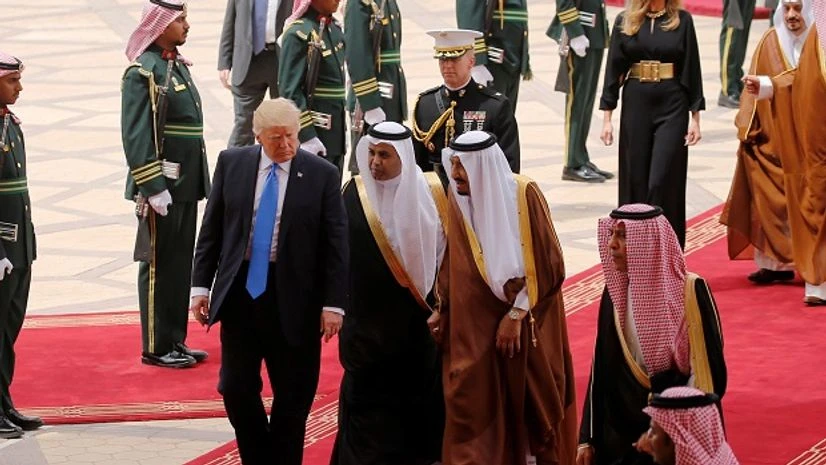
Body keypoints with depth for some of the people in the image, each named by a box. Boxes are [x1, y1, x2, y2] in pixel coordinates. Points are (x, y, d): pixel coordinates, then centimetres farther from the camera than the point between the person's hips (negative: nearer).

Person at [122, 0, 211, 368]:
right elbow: (136, 137, -19)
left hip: (186, 185, 9)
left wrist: (199, 182, 17)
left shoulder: (177, 65, 12)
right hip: (161, 186, -9)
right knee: (159, 265, 0)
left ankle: (175, 341, 22)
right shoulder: (142, 72, -15)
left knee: (181, 263, 13)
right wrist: (153, 187, -21)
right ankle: (156, 347, 7)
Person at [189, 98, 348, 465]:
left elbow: (336, 243, -4)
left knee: (293, 394, 6)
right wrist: (201, 285, 1)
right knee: (236, 387, 3)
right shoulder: (231, 163, 3)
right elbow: (211, 229, 6)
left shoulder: (321, 175, -4)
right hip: (240, 293, 2)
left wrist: (333, 303, -9)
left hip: (292, 299, -2)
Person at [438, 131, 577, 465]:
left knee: (529, 408, 8)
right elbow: (450, 264, 7)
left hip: (526, 328, -2)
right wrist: (442, 310, -1)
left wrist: (516, 315, -14)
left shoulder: (524, 196, -13)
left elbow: (548, 265, -11)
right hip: (473, 330, 2)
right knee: (473, 412, -3)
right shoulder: (456, 200, -3)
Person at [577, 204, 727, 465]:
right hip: (622, 434, 4)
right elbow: (601, 371, 5)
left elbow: (708, 370, -12)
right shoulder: (615, 292, 2)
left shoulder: (690, 291, -12)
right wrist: (587, 439, 3)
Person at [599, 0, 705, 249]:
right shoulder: (625, 22, 4)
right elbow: (613, 69, 6)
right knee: (635, 179, 6)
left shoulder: (682, 20, 2)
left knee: (663, 181, -8)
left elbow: (692, 69, 3)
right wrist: (607, 116, 2)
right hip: (636, 104, 2)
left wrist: (695, 117, 0)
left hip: (672, 106, -2)